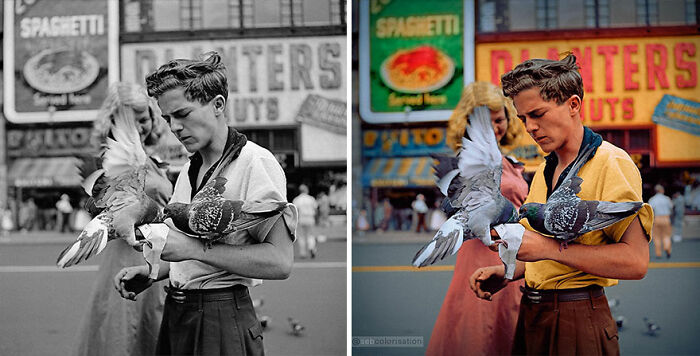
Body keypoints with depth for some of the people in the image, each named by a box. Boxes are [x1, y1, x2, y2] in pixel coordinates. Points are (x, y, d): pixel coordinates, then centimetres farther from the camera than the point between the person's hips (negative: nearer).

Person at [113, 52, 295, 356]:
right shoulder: (189, 171, 16)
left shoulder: (256, 163, -12)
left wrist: (193, 249, -24)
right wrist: (151, 273, 4)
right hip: (175, 313, 8)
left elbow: (279, 261, -22)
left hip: (222, 318, -8)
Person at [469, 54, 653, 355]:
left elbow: (635, 260, -21)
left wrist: (550, 248, -22)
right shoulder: (545, 171, 17)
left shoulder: (612, 164, -11)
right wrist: (506, 272, 5)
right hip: (531, 316, 8)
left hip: (578, 318, -8)